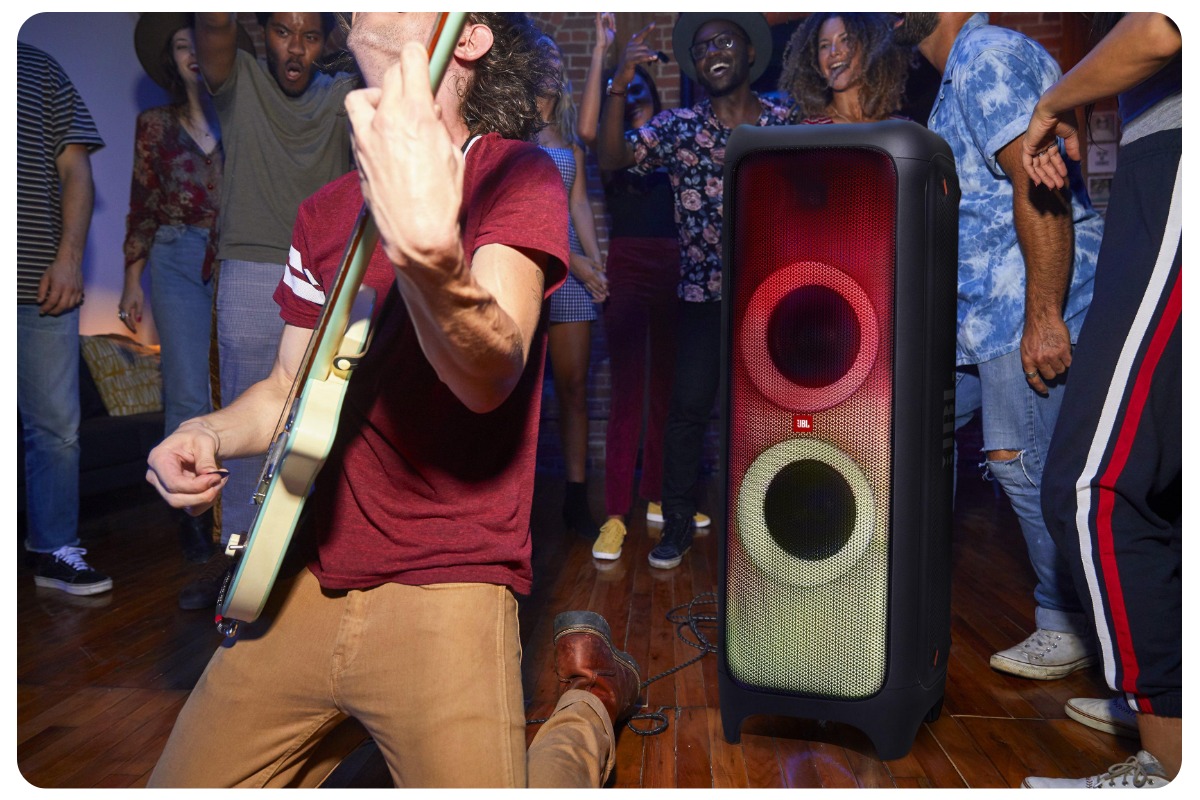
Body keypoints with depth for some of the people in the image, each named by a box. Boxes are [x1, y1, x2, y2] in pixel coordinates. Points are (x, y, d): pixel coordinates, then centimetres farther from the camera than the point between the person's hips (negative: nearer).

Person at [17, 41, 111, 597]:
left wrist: (69, 257, -5)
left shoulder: (40, 68, 14)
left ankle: (54, 550, 17)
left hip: (42, 283, 2)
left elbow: (75, 169, 8)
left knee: (56, 426, 6)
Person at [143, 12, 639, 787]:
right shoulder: (325, 212, 12)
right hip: (308, 582, 6)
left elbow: (489, 378, -25)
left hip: (444, 587, -5)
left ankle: (589, 701, 20)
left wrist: (427, 246, -45)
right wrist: (208, 433, -1)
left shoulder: (516, 175, -8)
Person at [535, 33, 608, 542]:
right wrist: (573, 261, -13)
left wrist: (596, 261, -5)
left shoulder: (568, 134, 17)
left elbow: (578, 203, 9)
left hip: (573, 267, 5)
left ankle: (576, 500, 11)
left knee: (574, 388, 3)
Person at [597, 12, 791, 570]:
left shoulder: (785, 121, 3)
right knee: (689, 408, -1)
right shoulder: (679, 126, 1)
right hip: (705, 292, -1)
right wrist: (619, 86, -21)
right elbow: (613, 158, -11)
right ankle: (677, 526, 13)